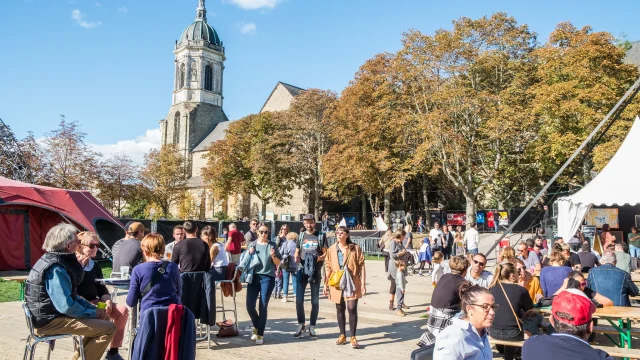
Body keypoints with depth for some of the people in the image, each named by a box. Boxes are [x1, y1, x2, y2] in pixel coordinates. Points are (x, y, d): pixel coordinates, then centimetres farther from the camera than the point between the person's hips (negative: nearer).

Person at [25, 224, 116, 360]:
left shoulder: (55, 260, 9)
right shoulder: (56, 269, -23)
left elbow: (71, 295, 16)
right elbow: (66, 307, -28)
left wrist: (93, 308, 6)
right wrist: (93, 313, -13)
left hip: (50, 314, 10)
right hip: (49, 321, -10)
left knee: (102, 316, 21)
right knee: (108, 329, -18)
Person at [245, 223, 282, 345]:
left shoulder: (272, 245, 3)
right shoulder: (252, 244, 9)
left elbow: (278, 263, 5)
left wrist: (273, 256, -14)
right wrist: (249, 254, -5)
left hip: (268, 278, -2)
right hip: (253, 277, 2)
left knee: (263, 306, -3)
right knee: (250, 305, -2)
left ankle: (260, 334, 9)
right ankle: (256, 327, 27)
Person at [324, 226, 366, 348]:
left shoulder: (355, 249, -5)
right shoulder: (331, 250, 4)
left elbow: (361, 267, -4)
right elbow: (328, 268, 8)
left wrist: (363, 284, -8)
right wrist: (325, 285, 6)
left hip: (352, 284, -3)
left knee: (352, 309, -7)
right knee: (340, 310, 12)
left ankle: (353, 337, 4)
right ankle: (342, 335, 26)